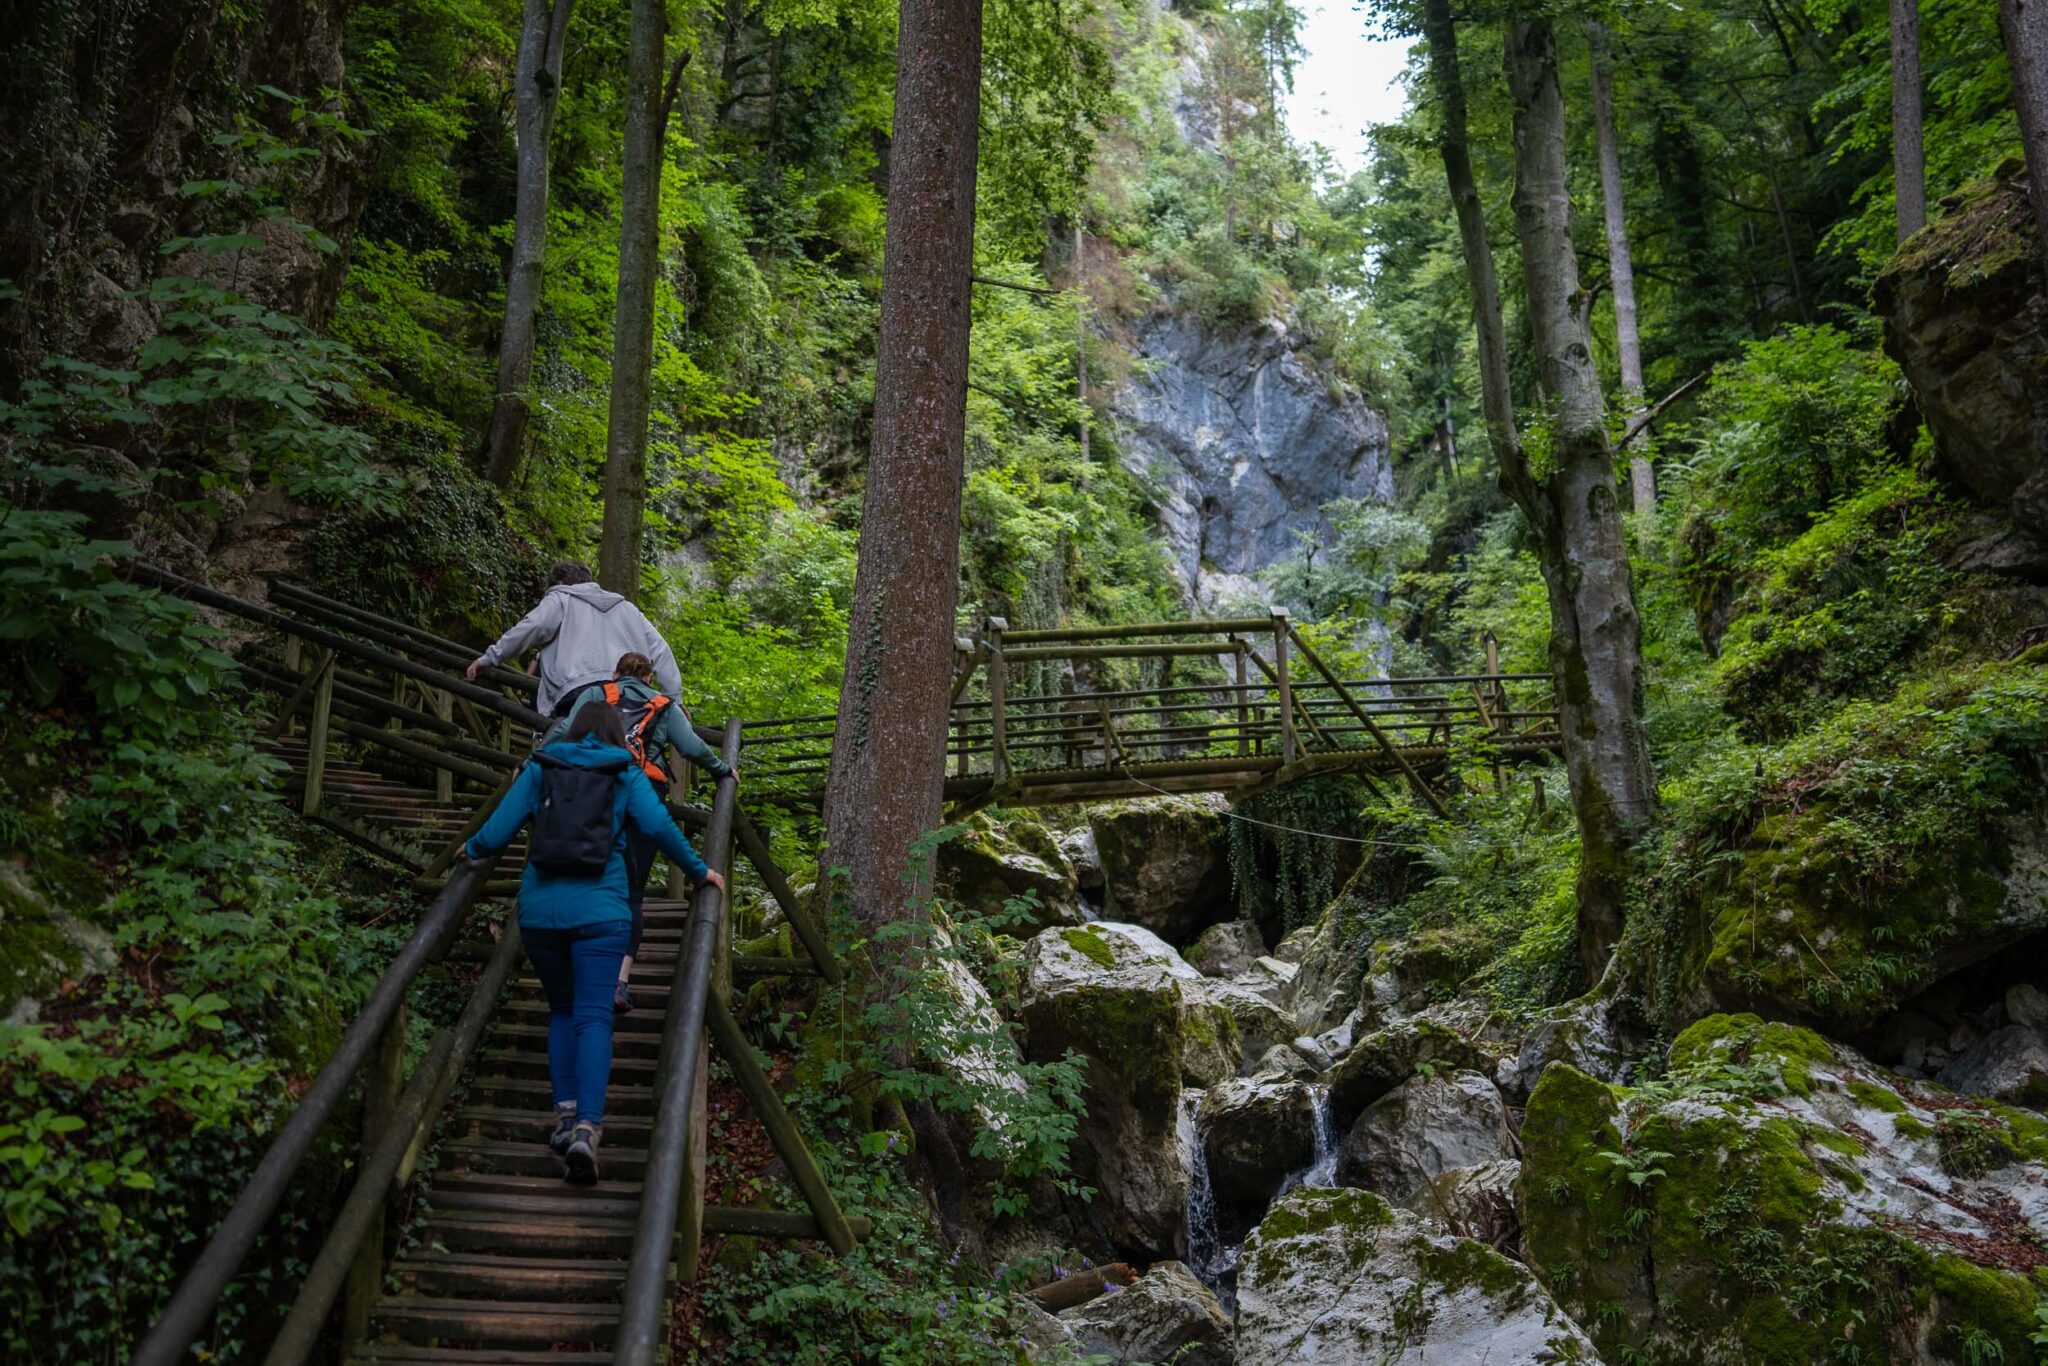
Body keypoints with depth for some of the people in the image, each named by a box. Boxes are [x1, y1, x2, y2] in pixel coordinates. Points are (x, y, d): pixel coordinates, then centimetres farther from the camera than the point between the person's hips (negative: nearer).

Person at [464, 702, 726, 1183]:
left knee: (561, 1009, 19)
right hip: (599, 911, -2)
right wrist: (699, 871, 4)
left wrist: (472, 849, 30)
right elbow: (658, 826, -6)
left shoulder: (539, 769, 13)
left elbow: (496, 833, 8)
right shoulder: (626, 775, 8)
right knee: (594, 1016, -4)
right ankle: (586, 1125, -19)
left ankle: (564, 1110, 8)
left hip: (538, 909, 2)